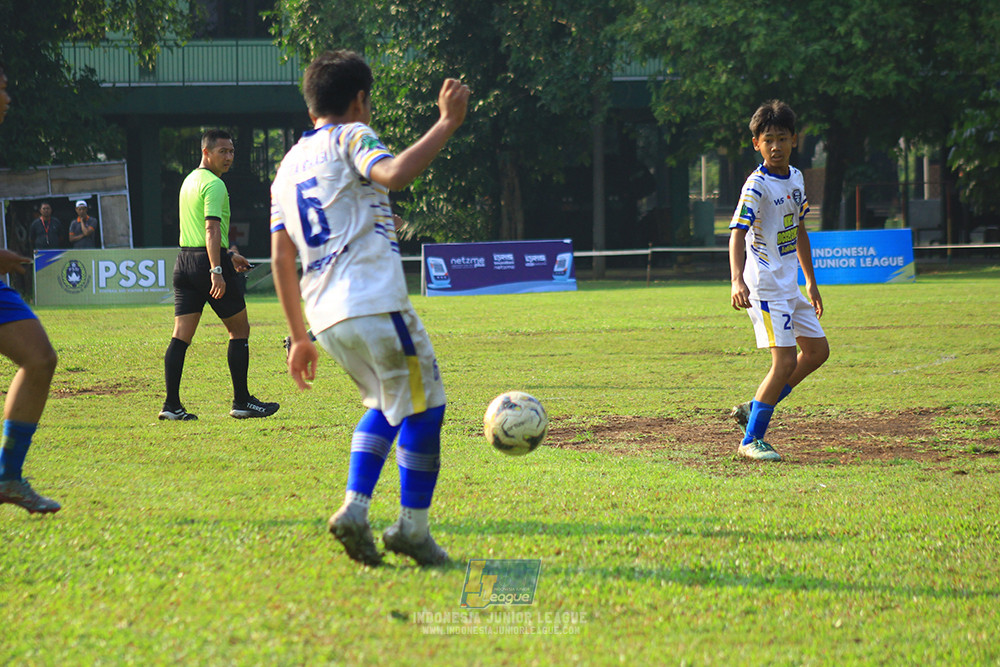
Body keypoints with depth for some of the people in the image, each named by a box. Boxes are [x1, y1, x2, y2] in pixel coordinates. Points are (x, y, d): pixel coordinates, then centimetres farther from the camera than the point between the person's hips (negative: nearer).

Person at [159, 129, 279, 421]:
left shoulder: (190, 181, 18)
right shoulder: (214, 184, -13)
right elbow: (212, 230, -23)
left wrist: (227, 255, 37)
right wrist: (217, 271, -29)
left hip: (185, 260, 9)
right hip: (209, 261, -9)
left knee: (181, 335, 3)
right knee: (240, 330, 4)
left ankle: (172, 404, -4)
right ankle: (241, 401, 5)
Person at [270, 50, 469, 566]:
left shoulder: (287, 167, 21)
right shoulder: (350, 138, 1)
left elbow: (281, 260, 20)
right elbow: (393, 175, -22)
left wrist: (300, 337, 23)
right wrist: (446, 124, -18)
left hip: (325, 313, 8)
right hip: (375, 302, -8)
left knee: (385, 405, 23)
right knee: (423, 407, 3)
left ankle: (353, 509, 6)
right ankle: (411, 528, 2)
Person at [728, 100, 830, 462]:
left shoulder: (796, 178, 10)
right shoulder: (757, 186, -16)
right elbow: (738, 232, -29)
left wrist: (811, 282, 25)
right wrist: (737, 280, -44)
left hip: (789, 285, 9)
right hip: (764, 283, -9)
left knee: (817, 350, 13)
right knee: (785, 360, -13)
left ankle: (754, 409, 18)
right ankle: (751, 440, -4)